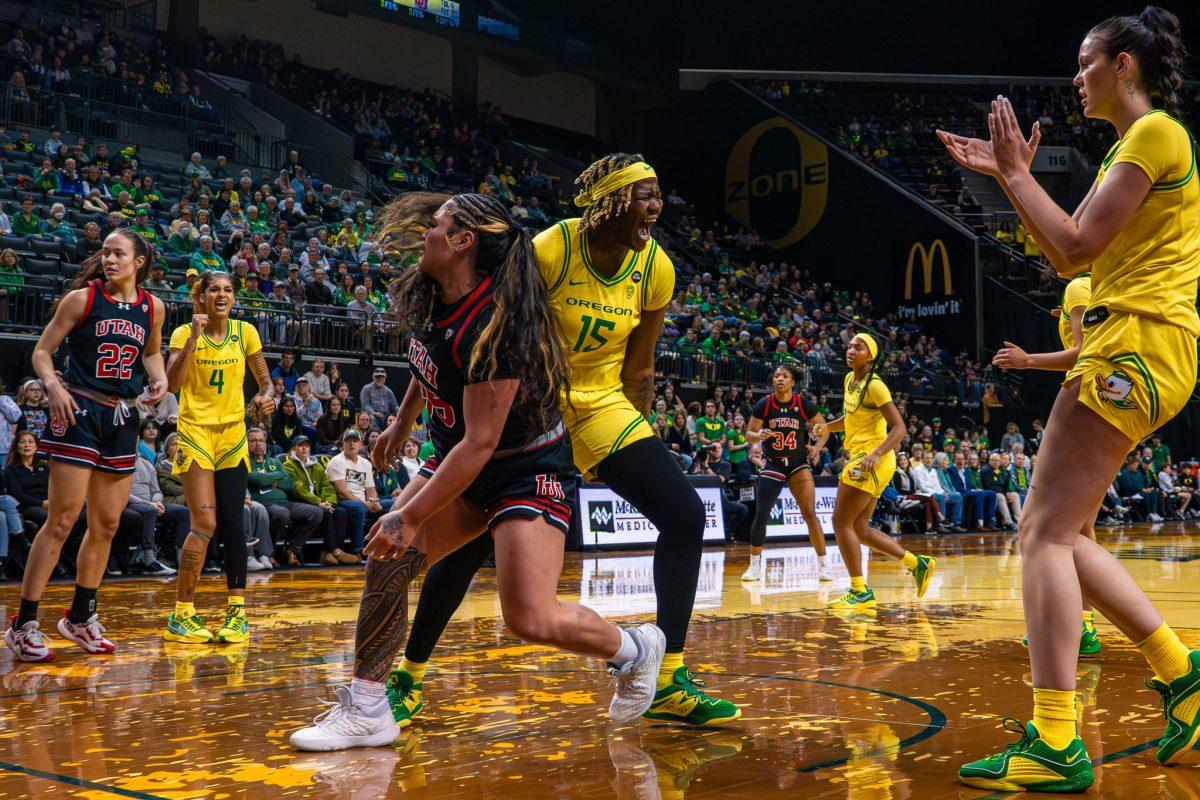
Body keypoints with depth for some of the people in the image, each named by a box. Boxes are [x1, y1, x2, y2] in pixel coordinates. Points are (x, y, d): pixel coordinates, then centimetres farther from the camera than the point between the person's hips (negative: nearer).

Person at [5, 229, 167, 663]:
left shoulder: (153, 307, 7)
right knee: (62, 519, -9)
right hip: (79, 411, -5)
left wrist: (159, 379, 4)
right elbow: (42, 351, -2)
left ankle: (80, 618, 25)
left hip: (122, 419, 5)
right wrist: (53, 385, -20)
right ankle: (23, 624, -1)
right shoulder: (82, 298, -5)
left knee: (107, 525, 10)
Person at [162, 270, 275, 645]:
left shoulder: (245, 332, 4)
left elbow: (265, 381, 10)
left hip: (233, 434, 3)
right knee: (205, 523, -13)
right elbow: (172, 382, -18)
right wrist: (193, 339, -24)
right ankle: (181, 615, -3)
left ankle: (237, 611, 7)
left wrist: (267, 397, -11)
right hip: (195, 431, -3)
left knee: (233, 523, 0)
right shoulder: (185, 332, -4)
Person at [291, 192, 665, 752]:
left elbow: (480, 443, -29)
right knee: (387, 559, -8)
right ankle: (366, 710, 4)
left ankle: (634, 649, 13)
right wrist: (402, 422, 31)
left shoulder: (494, 327, -30)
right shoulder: (425, 295, -2)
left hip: (526, 469, -8)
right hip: (458, 457, 8)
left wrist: (411, 517, -25)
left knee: (532, 620, -16)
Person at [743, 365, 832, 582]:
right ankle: (754, 566, 7)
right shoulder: (763, 405, -7)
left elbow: (824, 428, 5)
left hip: (799, 464, 0)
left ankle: (823, 564, 2)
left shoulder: (804, 404, -7)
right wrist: (761, 435, -24)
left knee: (810, 513, -10)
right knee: (761, 514, -7)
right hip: (773, 465, 0)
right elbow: (749, 435, -2)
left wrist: (817, 447, -11)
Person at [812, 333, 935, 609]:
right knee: (859, 529, 11)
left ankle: (860, 592, -1)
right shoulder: (850, 379, 12)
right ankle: (918, 564, 18)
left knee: (841, 523, -7)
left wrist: (876, 454, -31)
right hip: (862, 460, 9)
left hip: (872, 462, -9)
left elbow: (899, 428, -18)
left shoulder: (874, 385, -14)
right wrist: (827, 427, 7)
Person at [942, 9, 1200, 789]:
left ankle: (1055, 747, -17)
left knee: (1047, 532, -15)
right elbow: (1068, 258, 22)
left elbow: (1078, 245, -14)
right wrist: (1009, 175, 19)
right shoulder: (1133, 143, 22)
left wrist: (1015, 172, -4)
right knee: (1054, 530, 10)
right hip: (1127, 347, 10)